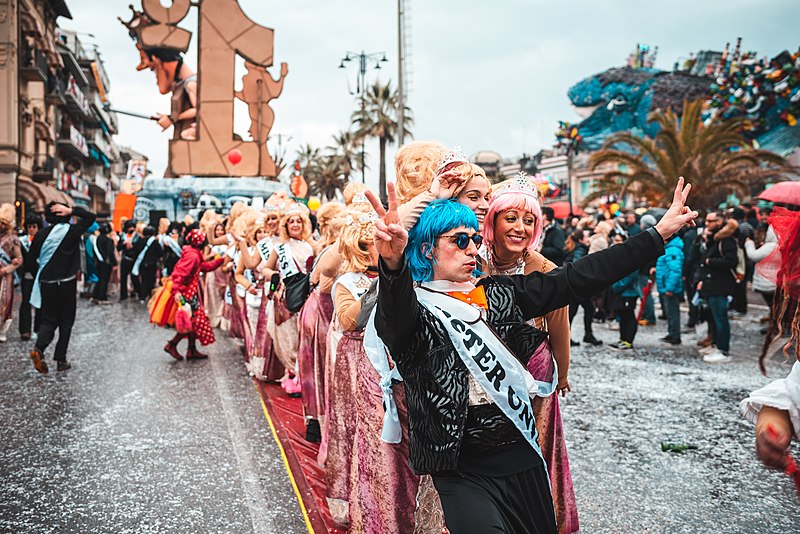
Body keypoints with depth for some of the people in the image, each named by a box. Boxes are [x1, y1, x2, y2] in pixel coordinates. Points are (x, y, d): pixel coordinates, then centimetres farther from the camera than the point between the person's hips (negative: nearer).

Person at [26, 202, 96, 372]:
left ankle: (39, 348, -13)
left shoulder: (41, 234, -1)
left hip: (46, 283, 2)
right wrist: (71, 210, -6)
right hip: (67, 284, -2)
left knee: (48, 320, 13)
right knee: (66, 321, 9)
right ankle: (61, 360, 8)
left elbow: (30, 261, 2)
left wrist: (39, 277, 16)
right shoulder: (72, 231, -8)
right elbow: (90, 216, 6)